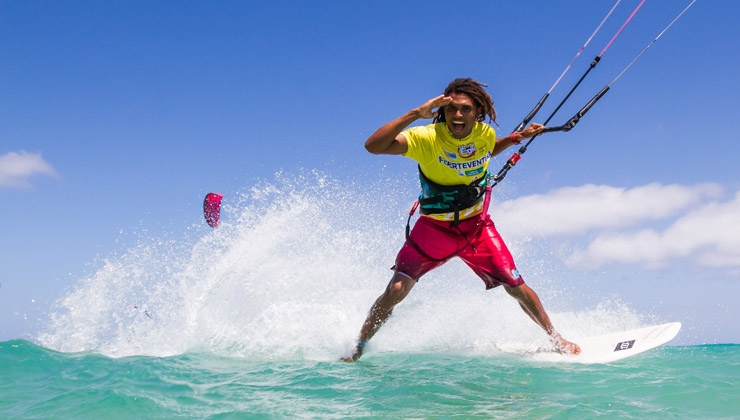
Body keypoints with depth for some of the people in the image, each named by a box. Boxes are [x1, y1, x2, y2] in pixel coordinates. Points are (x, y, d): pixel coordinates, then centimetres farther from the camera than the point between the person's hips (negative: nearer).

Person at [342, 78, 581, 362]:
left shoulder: (485, 134, -9)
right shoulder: (426, 138, -24)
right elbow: (373, 146, -37)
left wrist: (517, 137, 4)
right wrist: (416, 114, -41)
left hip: (476, 225, 3)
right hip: (433, 228, -3)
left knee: (517, 287, 0)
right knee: (396, 290, -11)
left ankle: (557, 340, 23)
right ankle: (357, 350, 10)